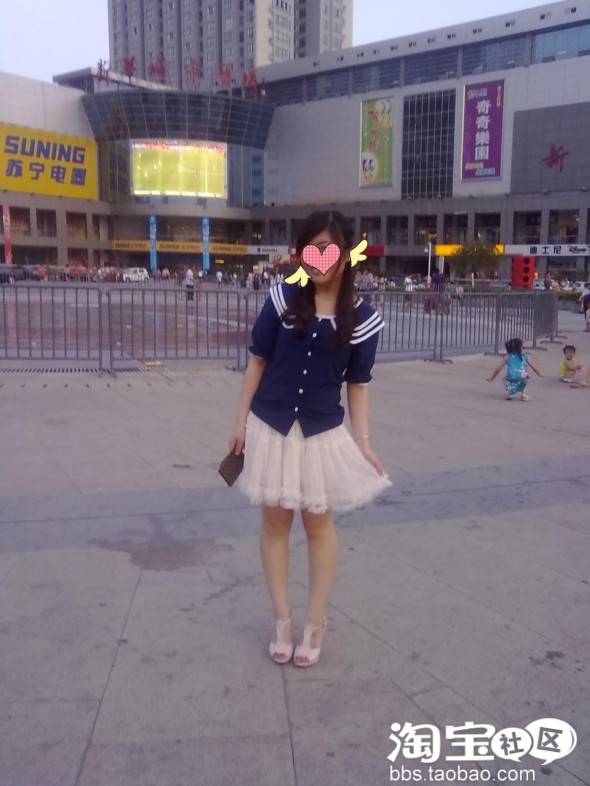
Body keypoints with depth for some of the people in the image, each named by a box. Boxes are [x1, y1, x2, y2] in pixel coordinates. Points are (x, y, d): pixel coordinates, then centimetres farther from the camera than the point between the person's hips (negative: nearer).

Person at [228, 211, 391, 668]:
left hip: (324, 432, -1)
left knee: (319, 525, 11)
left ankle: (316, 622, 26)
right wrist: (242, 420, 2)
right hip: (271, 426, 1)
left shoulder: (362, 318, -5)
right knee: (275, 522, 10)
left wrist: (363, 440, -4)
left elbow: (358, 384, 2)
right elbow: (258, 360, 2)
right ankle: (282, 618, 26)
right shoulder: (283, 297, -4)